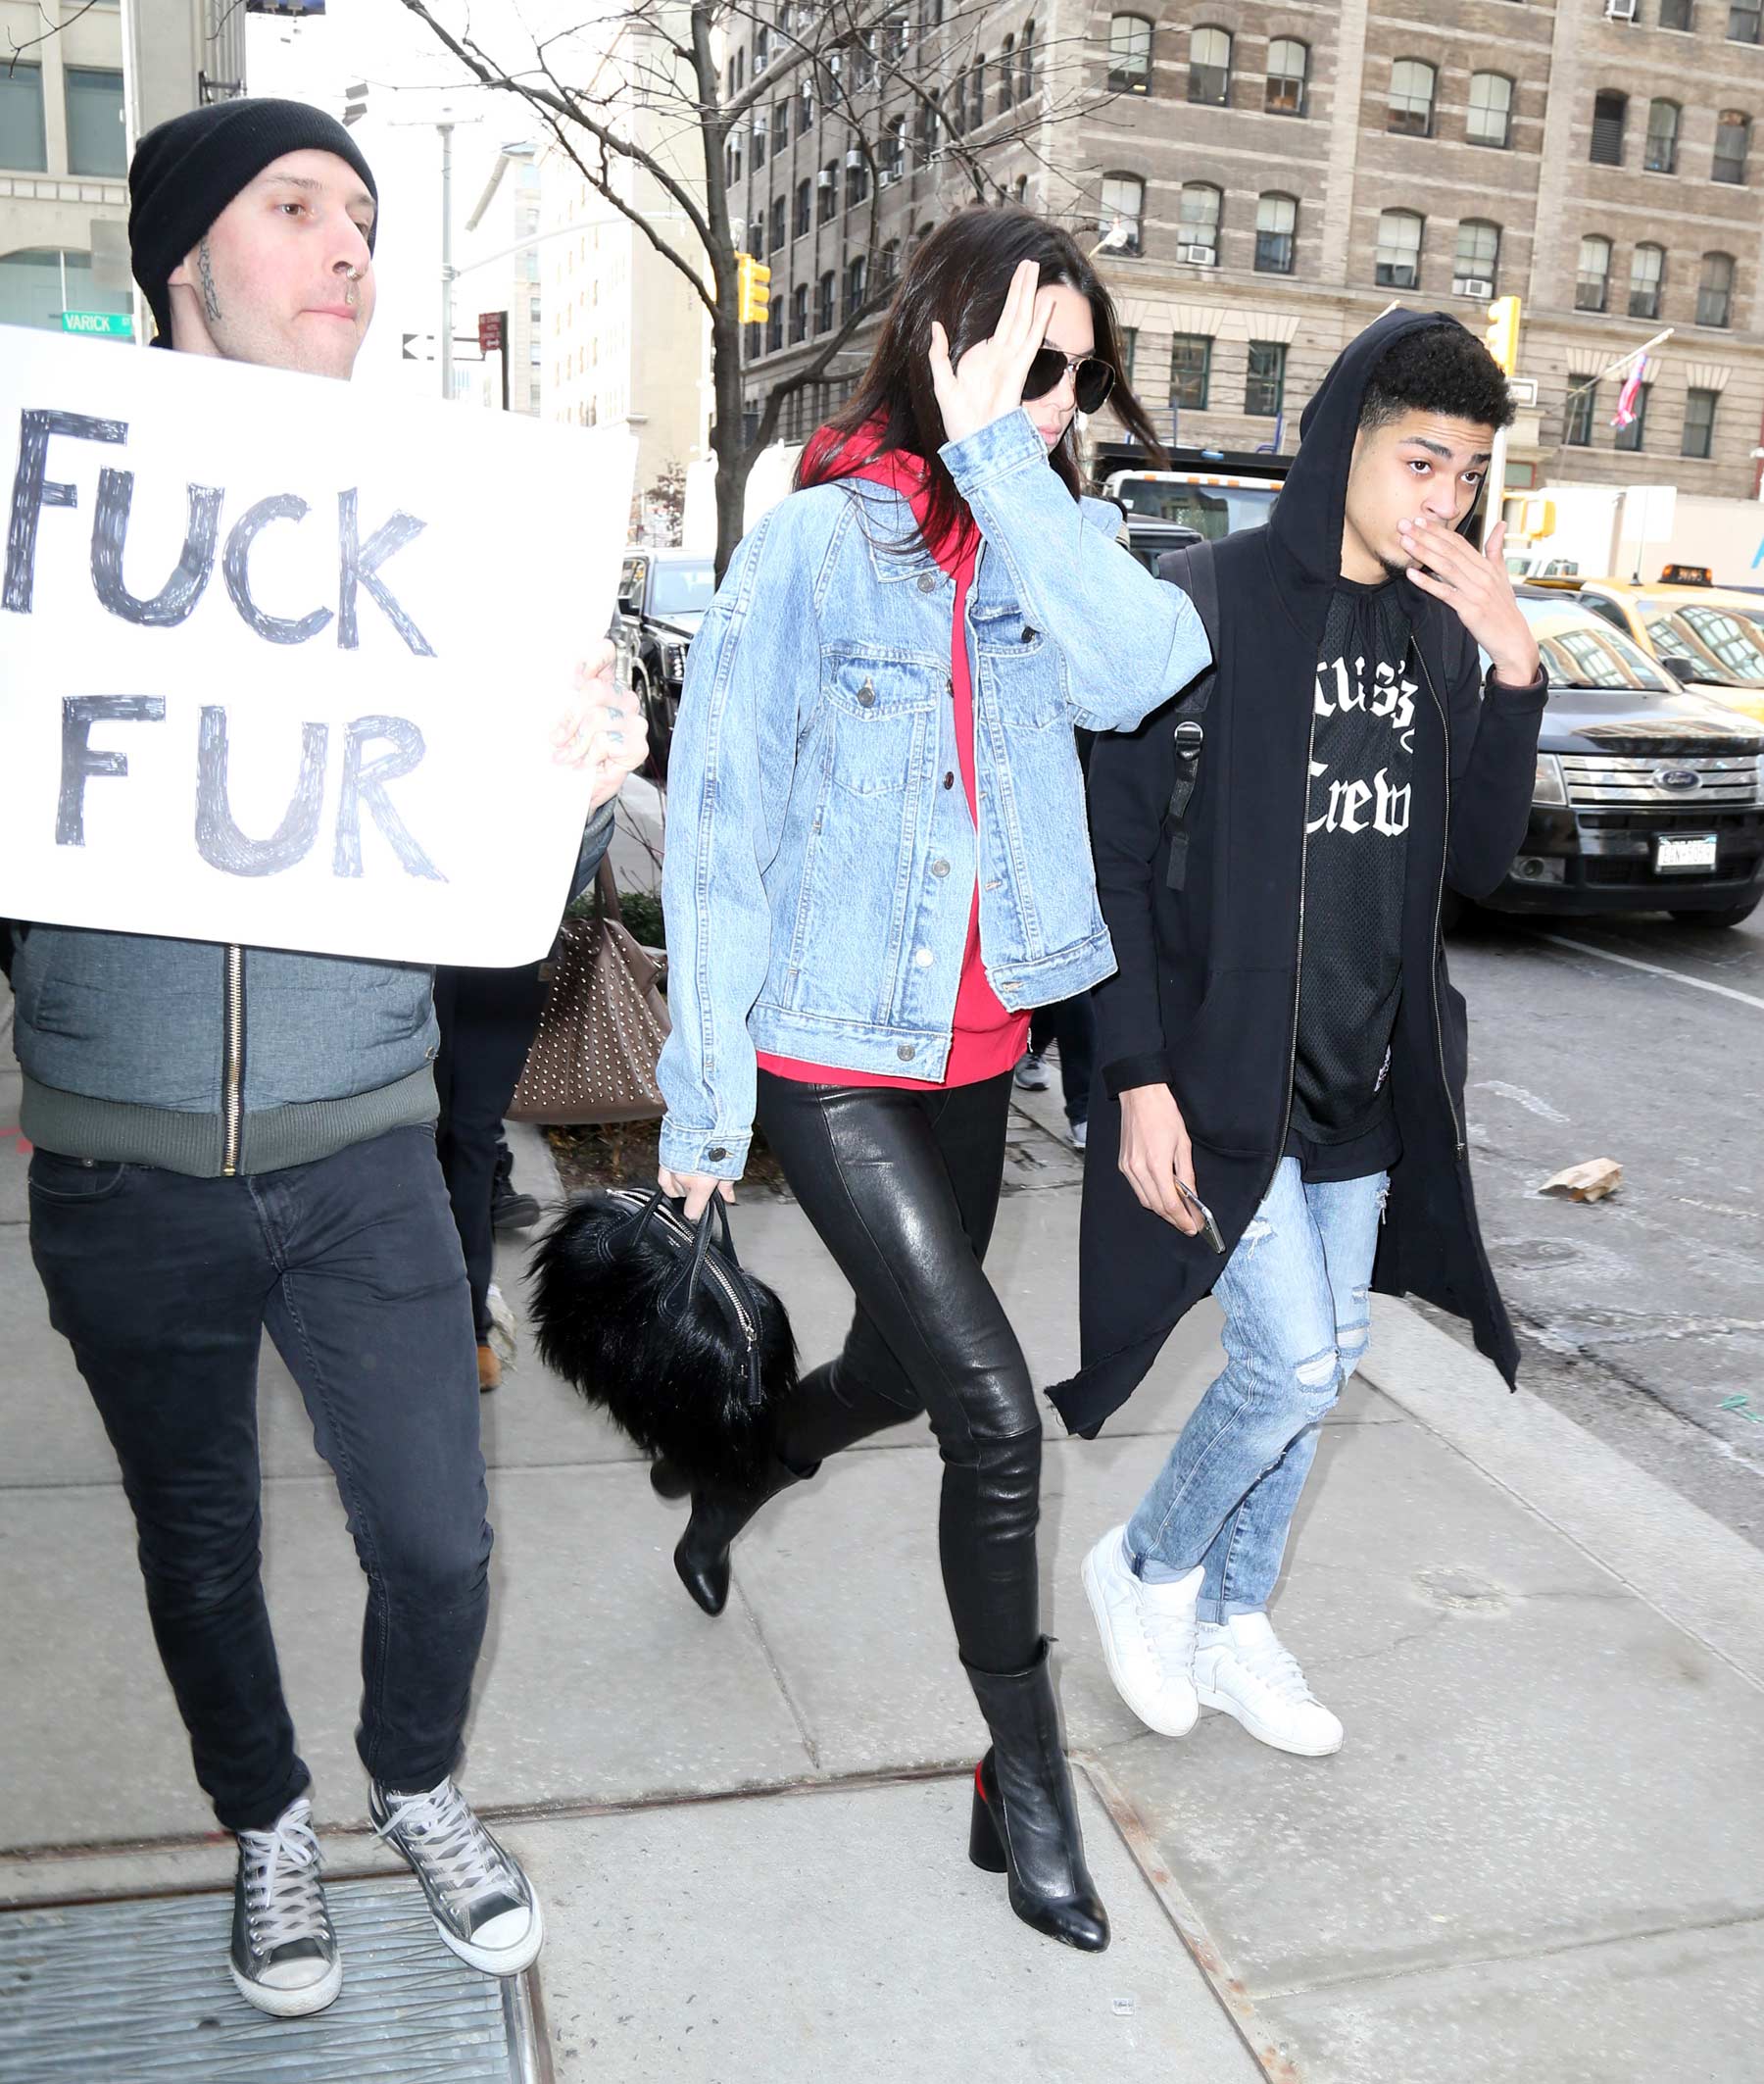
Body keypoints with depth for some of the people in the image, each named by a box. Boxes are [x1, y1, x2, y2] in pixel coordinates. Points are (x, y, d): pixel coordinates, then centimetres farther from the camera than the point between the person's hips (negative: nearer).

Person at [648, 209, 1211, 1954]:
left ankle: (722, 1482, 53)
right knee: (993, 1414, -8)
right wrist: (704, 1100, -10)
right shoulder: (819, 542, -12)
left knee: (894, 1371, 20)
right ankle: (1026, 1792, 13)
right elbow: (720, 826, -10)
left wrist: (993, 459, -22)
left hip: (977, 1047, 6)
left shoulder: (1049, 535, 2)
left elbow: (1143, 666, -21)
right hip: (828, 1057, -6)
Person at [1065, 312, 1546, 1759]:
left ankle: (1231, 1627, 34)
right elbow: (1121, 852, -13)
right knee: (1293, 1361, -7)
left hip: (1364, 1078, 7)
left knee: (1323, 1363, 13)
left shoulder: (1439, 631, 7)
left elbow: (1479, 865, 6)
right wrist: (1139, 1077, -16)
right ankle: (1149, 1570, 23)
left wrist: (1514, 667, -7)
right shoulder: (1213, 604, -12)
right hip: (1223, 1068, -6)